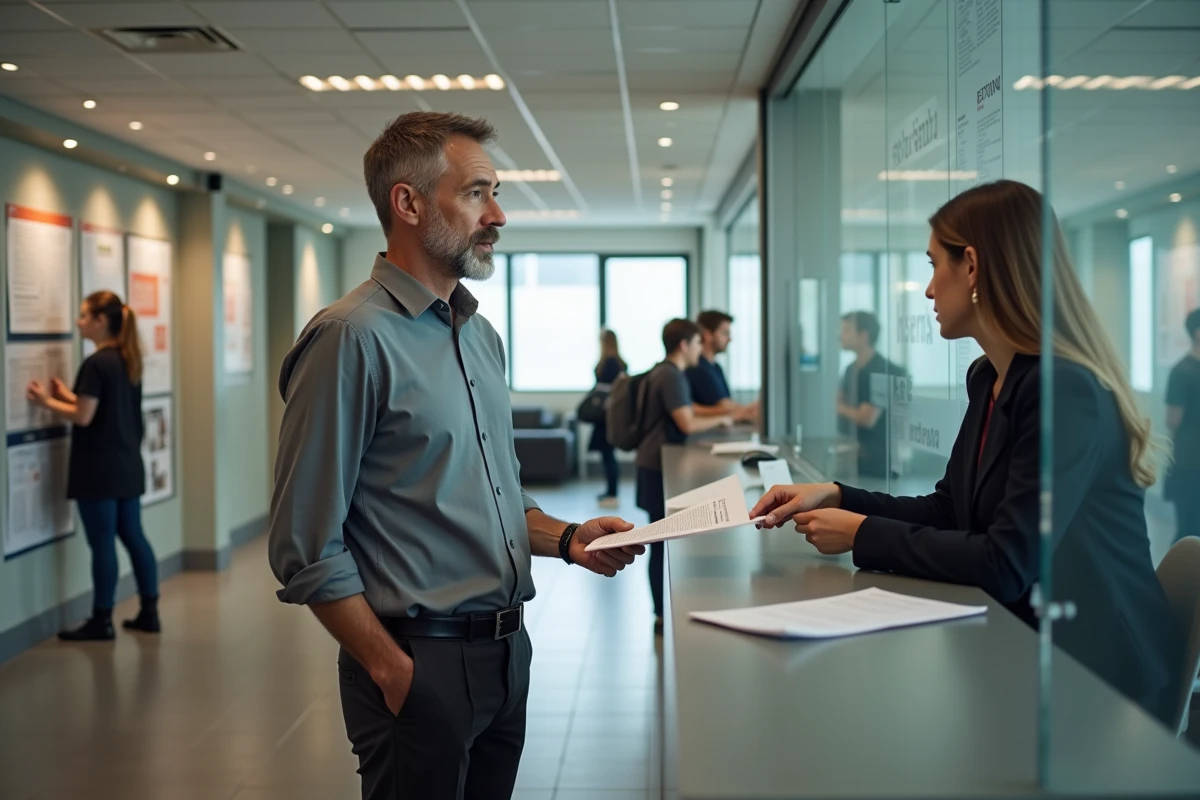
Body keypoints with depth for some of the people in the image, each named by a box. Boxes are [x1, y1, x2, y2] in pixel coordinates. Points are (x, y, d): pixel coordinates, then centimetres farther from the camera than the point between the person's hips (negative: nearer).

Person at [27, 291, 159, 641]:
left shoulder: (96, 364, -17)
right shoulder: (128, 360, 9)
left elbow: (84, 417, -17)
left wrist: (48, 402, -5)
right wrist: (67, 395, 16)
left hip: (100, 469, -9)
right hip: (127, 465, 9)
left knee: (102, 544, -1)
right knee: (133, 536, 13)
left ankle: (101, 622, 7)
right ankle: (149, 613, 17)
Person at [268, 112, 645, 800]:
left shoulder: (483, 336, 11)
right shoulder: (353, 337, -15)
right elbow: (308, 550, -16)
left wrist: (566, 538, 4)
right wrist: (392, 670, -16)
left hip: (506, 652, 8)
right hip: (421, 668, -8)